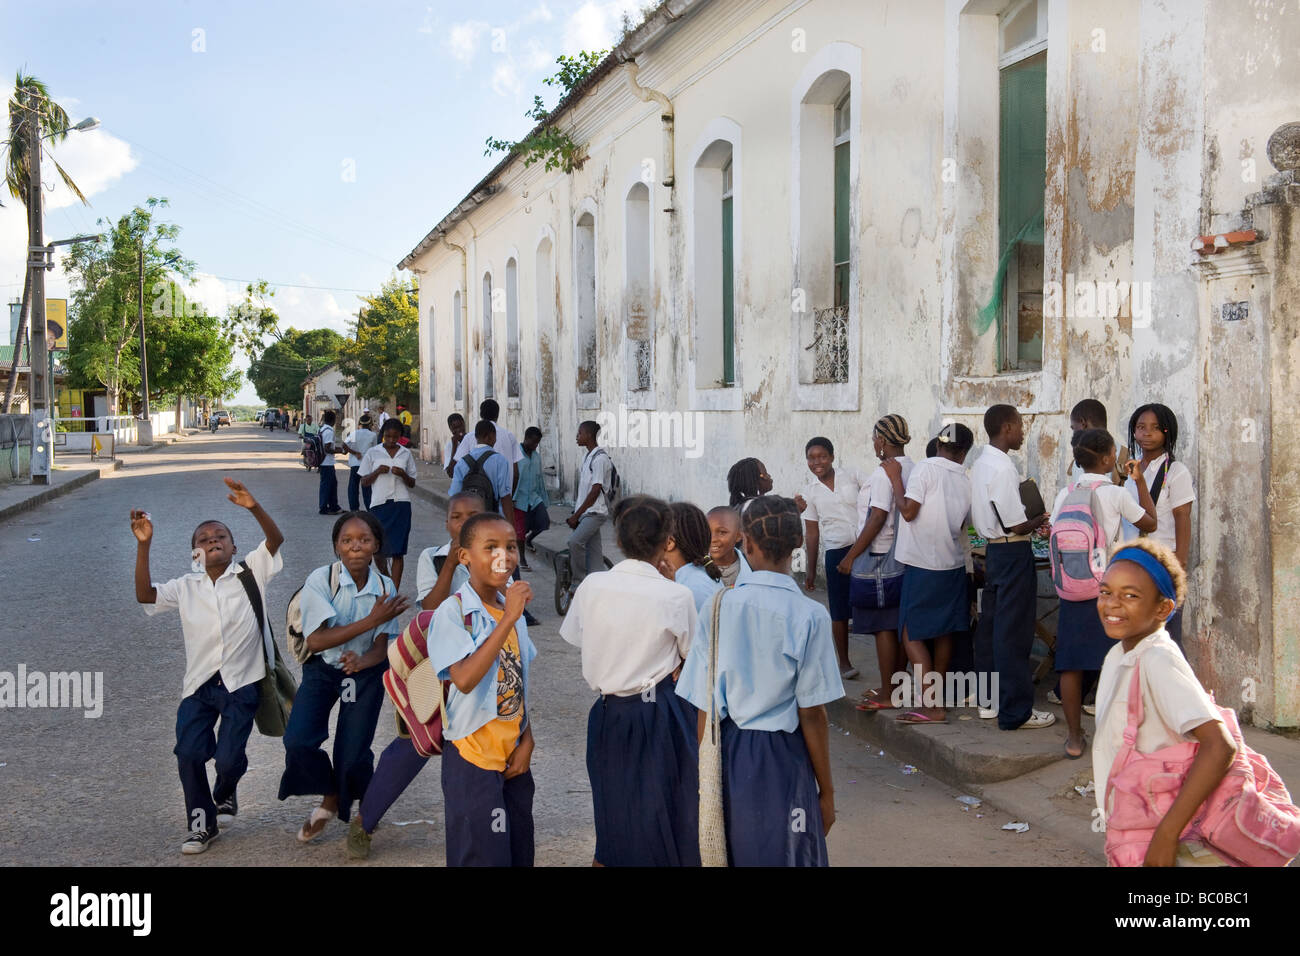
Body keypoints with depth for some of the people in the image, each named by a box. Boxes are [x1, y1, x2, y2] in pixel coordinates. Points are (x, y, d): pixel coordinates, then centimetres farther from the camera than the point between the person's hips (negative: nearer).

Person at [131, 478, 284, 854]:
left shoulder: (249, 574, 1)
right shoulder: (186, 587, 8)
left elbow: (275, 540, -12)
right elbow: (145, 595, -5)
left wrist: (254, 508, -29)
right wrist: (143, 546, -15)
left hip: (241, 683, -2)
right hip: (199, 684, 3)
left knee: (229, 756, -8)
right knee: (188, 753, -8)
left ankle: (225, 793, 28)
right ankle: (202, 823, 13)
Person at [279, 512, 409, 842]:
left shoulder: (385, 588, -9)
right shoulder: (320, 580, -17)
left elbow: (381, 647, -12)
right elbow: (315, 641, -23)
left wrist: (362, 661, -36)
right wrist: (372, 620, -28)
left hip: (365, 671, 0)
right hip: (322, 669, 0)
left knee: (352, 756, -6)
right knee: (298, 741, -17)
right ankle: (330, 799, 13)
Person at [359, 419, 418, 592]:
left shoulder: (406, 454, 9)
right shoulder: (373, 453, 7)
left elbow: (412, 484, 12)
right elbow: (364, 482, 8)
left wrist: (403, 475, -9)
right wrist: (377, 472, -10)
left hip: (401, 505, 0)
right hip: (379, 503, 0)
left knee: (397, 550, -5)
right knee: (379, 548, 6)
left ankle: (395, 591, -4)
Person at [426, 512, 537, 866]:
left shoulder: (514, 612, 7)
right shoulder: (453, 612, -15)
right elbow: (464, 679, -28)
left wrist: (526, 742, 2)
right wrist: (508, 619, -28)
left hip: (515, 756, 7)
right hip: (472, 757, -6)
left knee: (520, 853, 13)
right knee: (480, 855, 0)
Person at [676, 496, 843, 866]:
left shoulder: (717, 608, -8)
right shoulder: (810, 616, -15)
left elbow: (705, 709, -4)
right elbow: (811, 714, -12)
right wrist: (826, 790, -1)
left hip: (727, 753, 3)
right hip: (782, 757, -3)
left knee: (732, 854, 19)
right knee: (785, 855, 13)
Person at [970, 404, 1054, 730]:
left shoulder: (981, 464, 11)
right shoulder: (1002, 468, -18)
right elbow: (1016, 525, -19)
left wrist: (1031, 520, 9)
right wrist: (1040, 520, 0)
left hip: (993, 550, 10)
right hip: (1013, 553, -10)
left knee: (991, 626, 14)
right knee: (1013, 633, -4)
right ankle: (1015, 711, 1)